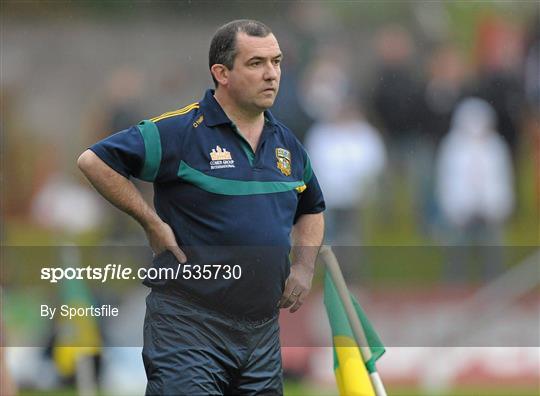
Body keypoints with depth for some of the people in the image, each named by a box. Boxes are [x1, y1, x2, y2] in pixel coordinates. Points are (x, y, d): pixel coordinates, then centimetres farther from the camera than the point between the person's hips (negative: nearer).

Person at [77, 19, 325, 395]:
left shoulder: (286, 143, 12)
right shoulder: (181, 131, -10)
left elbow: (312, 209, 29)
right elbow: (94, 161, -13)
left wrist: (304, 268, 12)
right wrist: (153, 223, -12)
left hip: (263, 332, 6)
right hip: (189, 325, -6)